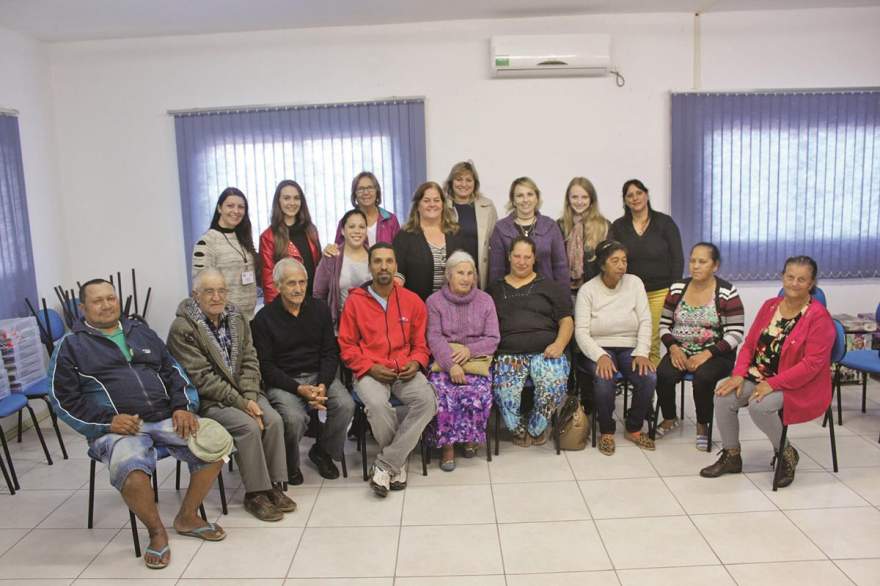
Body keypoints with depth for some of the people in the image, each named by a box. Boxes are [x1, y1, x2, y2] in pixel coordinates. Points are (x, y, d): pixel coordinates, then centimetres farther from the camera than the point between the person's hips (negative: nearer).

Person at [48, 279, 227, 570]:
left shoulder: (141, 331, 19)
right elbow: (64, 399, 1)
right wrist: (108, 421, -12)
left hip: (166, 417, 4)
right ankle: (156, 530, -4)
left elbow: (173, 372, 17)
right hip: (118, 428, -4)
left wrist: (183, 407, -1)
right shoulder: (71, 345, 7)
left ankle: (187, 517, 2)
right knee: (132, 476, -36)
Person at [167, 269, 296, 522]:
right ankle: (254, 494, -11)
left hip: (243, 392, 5)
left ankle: (273, 485, -4)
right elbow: (202, 378, -17)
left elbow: (250, 361, 4)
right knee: (249, 426, -26)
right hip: (207, 399, -5)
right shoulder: (182, 328, -13)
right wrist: (241, 403, -20)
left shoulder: (236, 319, 6)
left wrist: (250, 397, -12)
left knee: (273, 419, -18)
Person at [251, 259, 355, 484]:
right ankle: (289, 465, 2)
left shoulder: (320, 309, 6)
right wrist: (299, 389, -19)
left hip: (318, 375, 3)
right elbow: (266, 366, -7)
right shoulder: (264, 318, -4)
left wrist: (323, 385, -13)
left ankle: (322, 452, 7)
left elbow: (330, 353, 5)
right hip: (282, 381, -3)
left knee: (346, 405, -22)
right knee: (294, 417, -31)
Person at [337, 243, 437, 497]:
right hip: (369, 372, -2)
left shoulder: (412, 301, 8)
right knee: (377, 404, -34)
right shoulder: (355, 301, 2)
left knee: (427, 400, -27)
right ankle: (397, 462, -5)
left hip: (404, 371, 2)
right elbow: (346, 345, 3)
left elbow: (420, 343, 15)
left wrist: (415, 362, -6)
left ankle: (385, 464, -16)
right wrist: (370, 368, -10)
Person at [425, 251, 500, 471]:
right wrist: (451, 364, -21)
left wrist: (470, 350, -14)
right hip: (443, 361, -1)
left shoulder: (485, 300, 11)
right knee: (442, 395, -29)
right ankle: (447, 445, -10)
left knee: (477, 394, -27)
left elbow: (493, 338, 5)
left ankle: (470, 437, 1)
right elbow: (434, 338, -6)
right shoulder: (435, 301, 6)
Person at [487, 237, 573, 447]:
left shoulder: (549, 286, 18)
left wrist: (559, 345, -6)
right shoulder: (495, 290, 22)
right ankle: (519, 429, 0)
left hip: (545, 352, 0)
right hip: (508, 354, 0)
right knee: (505, 391, -31)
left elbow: (566, 321, 13)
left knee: (554, 386, -31)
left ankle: (535, 429, -1)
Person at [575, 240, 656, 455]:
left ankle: (634, 429, 1)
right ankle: (606, 431, -7)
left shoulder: (634, 283, 3)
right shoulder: (587, 290, -5)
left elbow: (645, 321, -1)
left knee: (649, 378, -25)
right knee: (604, 379, -33)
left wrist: (641, 353, -14)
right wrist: (600, 356, -26)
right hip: (599, 349, -2)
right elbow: (581, 331, -11)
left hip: (629, 348, 3)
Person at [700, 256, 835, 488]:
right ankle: (731, 456, 3)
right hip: (760, 377, 6)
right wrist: (739, 375, -8)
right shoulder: (770, 306, 7)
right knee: (723, 396, -18)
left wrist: (772, 384, -25)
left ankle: (786, 453, -1)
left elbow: (812, 363, -19)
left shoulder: (819, 317, -12)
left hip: (799, 386, -6)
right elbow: (749, 344, 8)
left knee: (760, 405, -32)